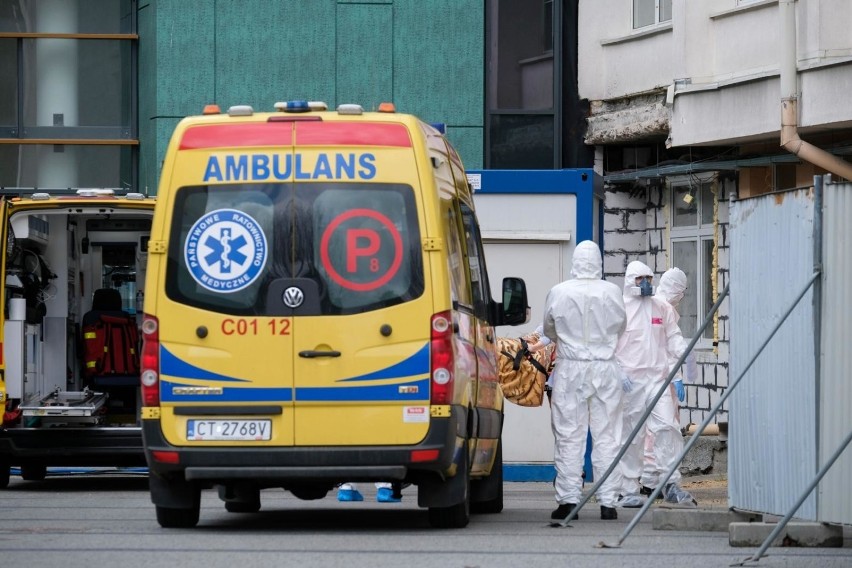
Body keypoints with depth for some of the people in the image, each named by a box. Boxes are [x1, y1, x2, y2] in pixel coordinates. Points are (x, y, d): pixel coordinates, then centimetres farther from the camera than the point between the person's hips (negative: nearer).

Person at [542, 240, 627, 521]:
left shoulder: (558, 293, -6)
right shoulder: (612, 292, -4)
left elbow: (549, 330, 8)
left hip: (570, 368, -1)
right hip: (606, 368, 1)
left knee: (569, 436, 4)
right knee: (607, 437, 5)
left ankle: (568, 499, 1)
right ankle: (607, 501, 4)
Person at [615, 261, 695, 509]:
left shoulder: (662, 308, 11)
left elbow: (672, 337, 15)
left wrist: (684, 352, -6)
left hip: (657, 377, 3)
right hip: (629, 380, -3)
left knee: (667, 427, -11)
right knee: (631, 435, 2)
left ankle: (671, 483, -7)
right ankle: (629, 490, 9)